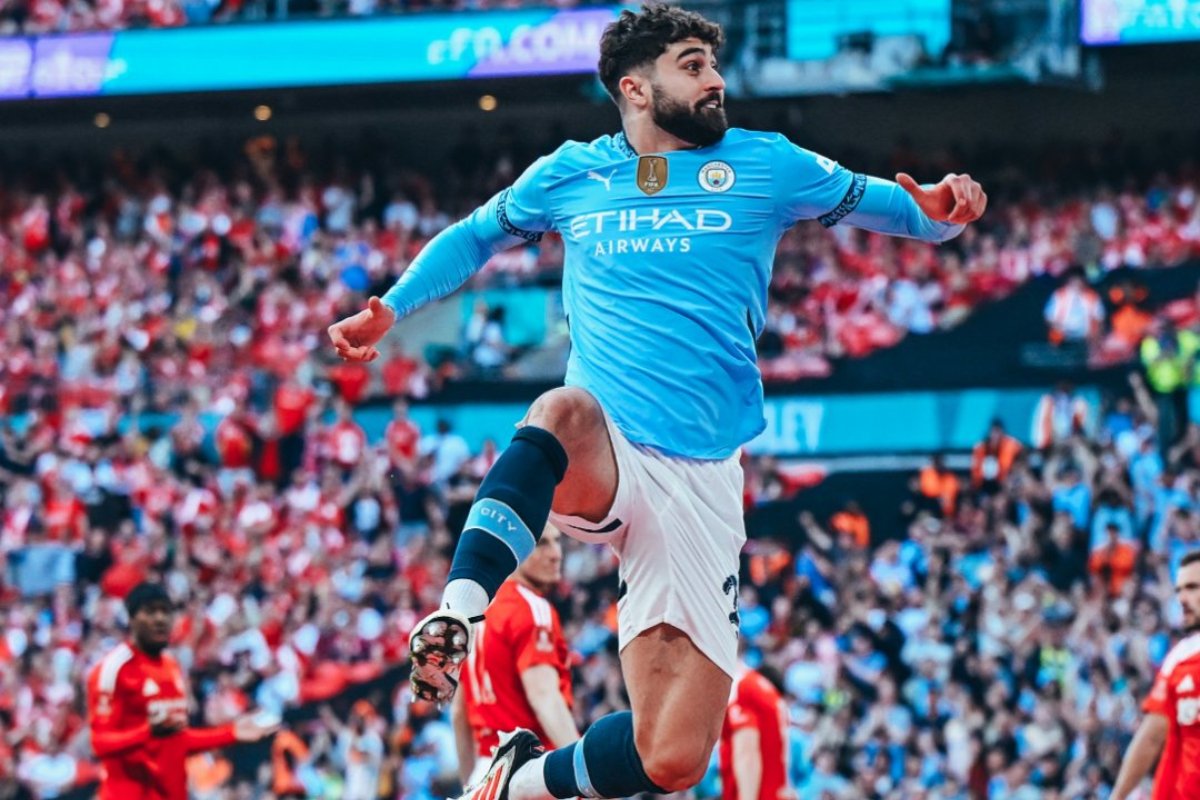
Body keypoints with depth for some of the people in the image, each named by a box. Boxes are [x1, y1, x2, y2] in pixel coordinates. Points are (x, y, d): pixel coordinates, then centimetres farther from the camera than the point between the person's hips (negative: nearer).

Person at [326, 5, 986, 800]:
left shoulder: (765, 166, 8)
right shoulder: (571, 174, 12)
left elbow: (881, 204, 12)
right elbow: (476, 235, 29)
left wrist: (938, 211, -11)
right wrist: (390, 309, 16)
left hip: (701, 481, 1)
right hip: (596, 463, -1)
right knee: (565, 412, -41)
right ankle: (458, 613, -48)